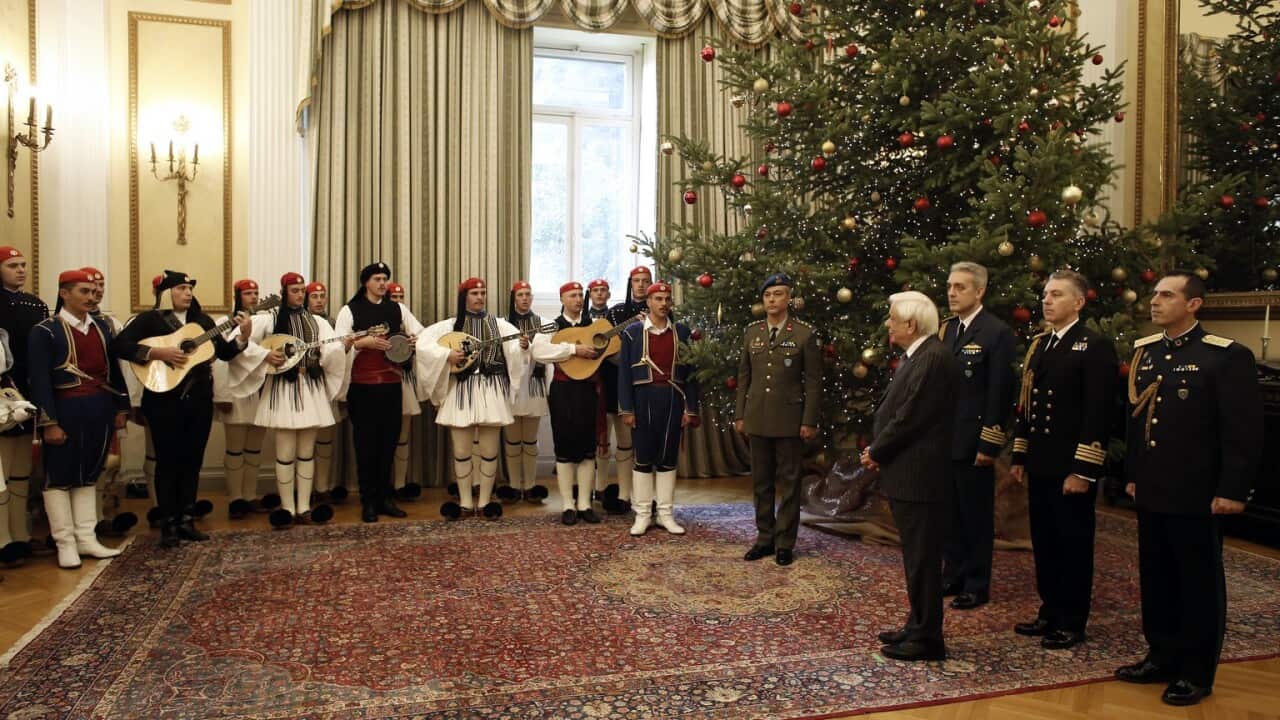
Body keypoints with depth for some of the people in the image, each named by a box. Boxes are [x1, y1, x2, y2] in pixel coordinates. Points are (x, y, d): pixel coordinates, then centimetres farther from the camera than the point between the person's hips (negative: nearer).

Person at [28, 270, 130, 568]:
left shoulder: (103, 327, 11)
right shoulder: (45, 331, -6)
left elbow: (113, 369, 14)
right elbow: (40, 380, -11)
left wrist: (121, 407, 11)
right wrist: (49, 422, -15)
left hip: (100, 410, 6)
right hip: (64, 410, -5)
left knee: (88, 475, 11)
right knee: (60, 477, 3)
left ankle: (87, 539, 17)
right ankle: (65, 543, 10)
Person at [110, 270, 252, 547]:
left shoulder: (202, 320, 11)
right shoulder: (150, 319, -3)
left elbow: (225, 353, 9)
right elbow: (119, 345, -15)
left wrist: (243, 336, -8)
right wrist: (158, 352, -22)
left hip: (200, 399, 5)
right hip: (165, 400, -5)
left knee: (192, 460, 9)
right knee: (168, 460, 1)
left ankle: (186, 520, 18)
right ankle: (168, 524, 10)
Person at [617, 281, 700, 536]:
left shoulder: (681, 331, 5)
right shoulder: (633, 331, -1)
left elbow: (690, 371, 6)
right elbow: (624, 371, -2)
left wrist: (690, 408, 2)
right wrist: (626, 409, -7)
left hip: (673, 399, 2)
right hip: (644, 398, -2)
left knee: (668, 457, 8)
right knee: (643, 457, 4)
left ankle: (666, 514, 17)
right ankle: (642, 514, 14)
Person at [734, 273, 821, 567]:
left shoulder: (804, 334, -4)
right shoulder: (752, 332, 8)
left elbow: (813, 381, -4)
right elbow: (743, 376, 11)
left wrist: (809, 421, -8)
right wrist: (739, 414, 7)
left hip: (790, 419, -4)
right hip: (757, 418, 4)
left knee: (788, 482, 4)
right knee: (761, 482, 11)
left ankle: (785, 543, 14)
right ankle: (765, 538, 22)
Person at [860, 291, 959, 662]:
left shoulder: (934, 358, -18)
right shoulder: (914, 356, 13)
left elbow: (910, 417, -21)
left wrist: (876, 452, -9)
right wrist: (877, 449, 4)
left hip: (919, 477, -10)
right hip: (907, 475, 10)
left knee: (922, 558, 0)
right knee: (916, 557, 18)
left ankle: (927, 639, 10)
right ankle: (918, 627, 30)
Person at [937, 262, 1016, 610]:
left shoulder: (997, 332, -10)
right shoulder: (945, 330, 10)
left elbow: (1000, 393, -12)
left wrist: (989, 444, -14)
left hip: (973, 443, -6)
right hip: (943, 439, 6)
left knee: (976, 516, 6)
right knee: (951, 513, 15)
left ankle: (977, 586, 18)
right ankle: (953, 576, 28)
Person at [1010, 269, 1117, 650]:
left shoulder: (1095, 347, -10)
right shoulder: (1038, 344, 13)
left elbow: (1098, 412, -15)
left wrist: (1082, 470, -18)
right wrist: (1020, 455, 14)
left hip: (1072, 467, -7)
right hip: (1040, 464, 7)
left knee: (1073, 544, 5)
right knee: (1044, 542, 14)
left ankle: (1072, 622, 17)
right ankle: (1050, 612, 27)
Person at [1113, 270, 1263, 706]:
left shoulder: (1227, 357, -10)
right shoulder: (1143, 352, 9)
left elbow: (1244, 430, -12)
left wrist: (1233, 490, -14)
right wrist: (1132, 474, 13)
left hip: (1197, 497, -6)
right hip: (1151, 492, 6)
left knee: (1199, 584, 7)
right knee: (1156, 579, 14)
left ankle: (1197, 673, 20)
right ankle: (1162, 657, 29)